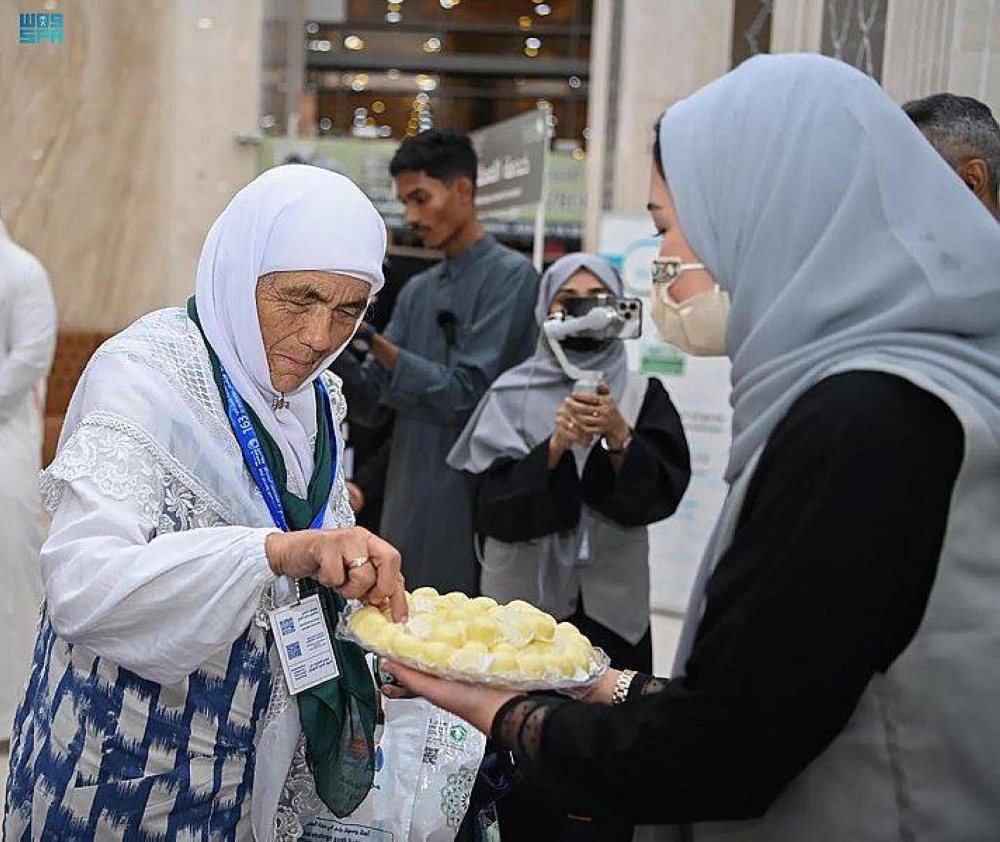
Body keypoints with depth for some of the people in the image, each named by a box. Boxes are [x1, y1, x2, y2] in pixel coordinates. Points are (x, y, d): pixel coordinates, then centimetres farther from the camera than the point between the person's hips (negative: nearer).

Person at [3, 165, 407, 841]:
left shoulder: (317, 395, 2)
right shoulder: (144, 373, -20)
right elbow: (80, 586, -35)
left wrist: (366, 578, -5)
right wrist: (276, 550, -46)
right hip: (136, 763, -6)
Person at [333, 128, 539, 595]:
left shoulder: (510, 275, -7)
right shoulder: (416, 290, 13)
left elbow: (464, 394, -15)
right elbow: (372, 403, 9)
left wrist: (371, 339, -19)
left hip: (470, 510, -7)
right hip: (406, 513, 7)